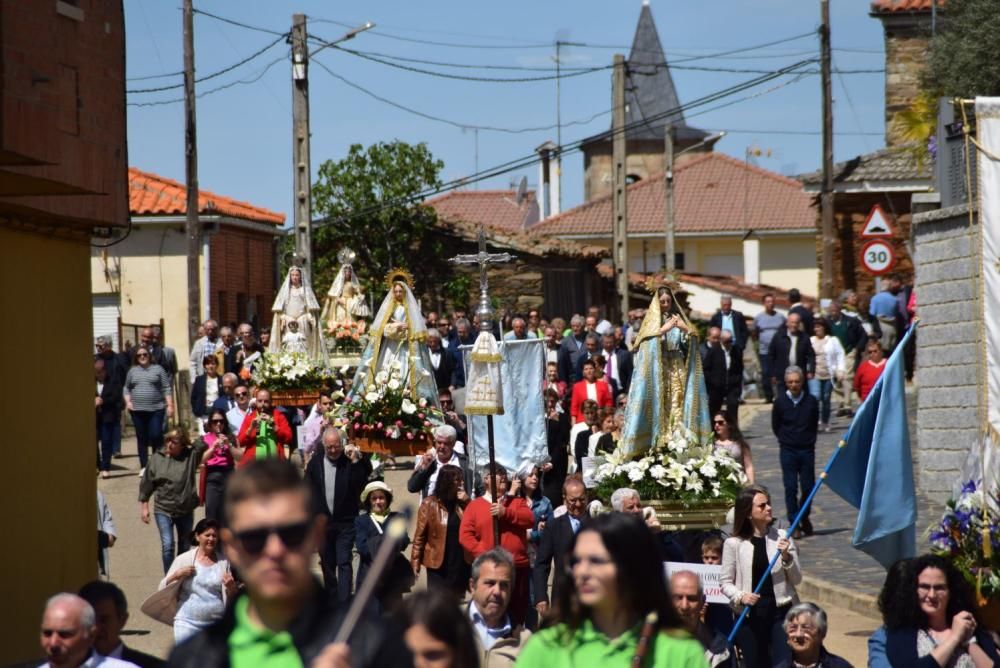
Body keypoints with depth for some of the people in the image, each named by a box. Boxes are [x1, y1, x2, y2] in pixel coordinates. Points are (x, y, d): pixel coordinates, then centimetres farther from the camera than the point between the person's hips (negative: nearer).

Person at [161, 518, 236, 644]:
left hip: (217, 624, 1)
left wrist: (231, 587, -13)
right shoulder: (184, 559, 2)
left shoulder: (223, 562, 3)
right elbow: (163, 588, 2)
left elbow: (232, 598, 8)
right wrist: (176, 575, -14)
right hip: (188, 622, -1)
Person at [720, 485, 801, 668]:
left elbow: (797, 579, 3)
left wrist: (786, 556, -13)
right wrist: (740, 596, -16)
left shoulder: (781, 537, 1)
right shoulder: (733, 544, -4)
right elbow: (725, 582, 2)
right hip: (750, 613, -1)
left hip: (781, 611, 1)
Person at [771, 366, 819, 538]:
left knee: (808, 487, 3)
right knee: (790, 488, -3)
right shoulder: (780, 402, -4)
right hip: (788, 451, -1)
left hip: (807, 450, 1)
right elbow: (775, 426, 8)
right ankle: (794, 523, 3)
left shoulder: (811, 401, -2)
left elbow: (815, 424, 12)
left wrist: (809, 440, 8)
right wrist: (786, 440, 7)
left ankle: (804, 517, 25)